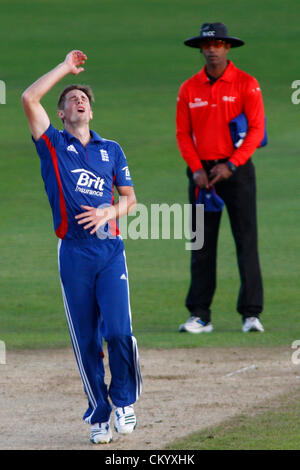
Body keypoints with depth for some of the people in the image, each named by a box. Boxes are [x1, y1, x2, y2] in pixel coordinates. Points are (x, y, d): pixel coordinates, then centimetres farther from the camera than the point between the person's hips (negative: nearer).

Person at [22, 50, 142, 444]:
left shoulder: (111, 150, 16)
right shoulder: (53, 144, 9)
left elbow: (129, 199, 16)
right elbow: (29, 98, -4)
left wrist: (108, 212, -5)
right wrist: (66, 67, 5)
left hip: (110, 249, 1)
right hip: (74, 252, -1)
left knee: (118, 330, -13)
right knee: (85, 339, 0)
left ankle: (124, 400, 9)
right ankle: (99, 415, 9)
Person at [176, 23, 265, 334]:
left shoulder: (246, 84, -2)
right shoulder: (189, 89, 8)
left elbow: (256, 130, -6)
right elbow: (183, 133, 7)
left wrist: (231, 165, -15)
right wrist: (196, 169, -7)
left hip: (237, 169, -3)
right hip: (202, 172, 3)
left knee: (246, 241, -7)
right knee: (202, 244, 2)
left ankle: (251, 313, -7)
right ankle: (199, 316, 4)